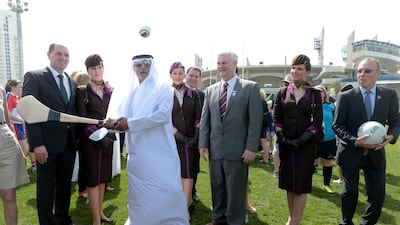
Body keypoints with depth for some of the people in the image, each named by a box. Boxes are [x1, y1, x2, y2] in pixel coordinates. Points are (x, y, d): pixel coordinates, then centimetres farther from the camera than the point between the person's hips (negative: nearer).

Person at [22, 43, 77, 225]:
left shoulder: (72, 82, 12)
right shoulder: (34, 77, -5)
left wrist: (77, 137, 3)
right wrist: (37, 144, -18)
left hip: (69, 143, 5)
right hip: (47, 143, -5)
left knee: (65, 184, 16)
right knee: (46, 187, 8)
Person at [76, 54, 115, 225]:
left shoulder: (110, 91, 9)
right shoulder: (82, 91, -3)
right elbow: (82, 119, -9)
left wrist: (111, 134, -6)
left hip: (107, 139, 4)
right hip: (89, 140, -4)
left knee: (102, 178, 13)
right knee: (93, 179, 1)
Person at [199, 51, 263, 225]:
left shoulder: (251, 87, -1)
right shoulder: (210, 90, 11)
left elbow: (255, 120, -6)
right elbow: (205, 120, 9)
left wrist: (251, 147, -12)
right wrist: (203, 144, 2)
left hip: (237, 150, -4)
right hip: (215, 149, 4)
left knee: (236, 190, 8)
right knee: (217, 188, 15)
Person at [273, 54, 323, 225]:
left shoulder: (314, 94, 0)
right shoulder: (283, 92, 5)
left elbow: (317, 122, -4)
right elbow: (276, 118, 3)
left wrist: (300, 140, -14)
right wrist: (283, 138, -11)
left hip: (306, 145, -2)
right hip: (285, 144, 2)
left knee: (301, 183, 2)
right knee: (289, 182, 11)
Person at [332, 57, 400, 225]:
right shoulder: (345, 97, -10)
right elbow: (337, 125, -9)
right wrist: (354, 141, -23)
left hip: (375, 153, 2)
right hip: (351, 153, -2)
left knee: (378, 194, 6)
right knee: (350, 192, 11)